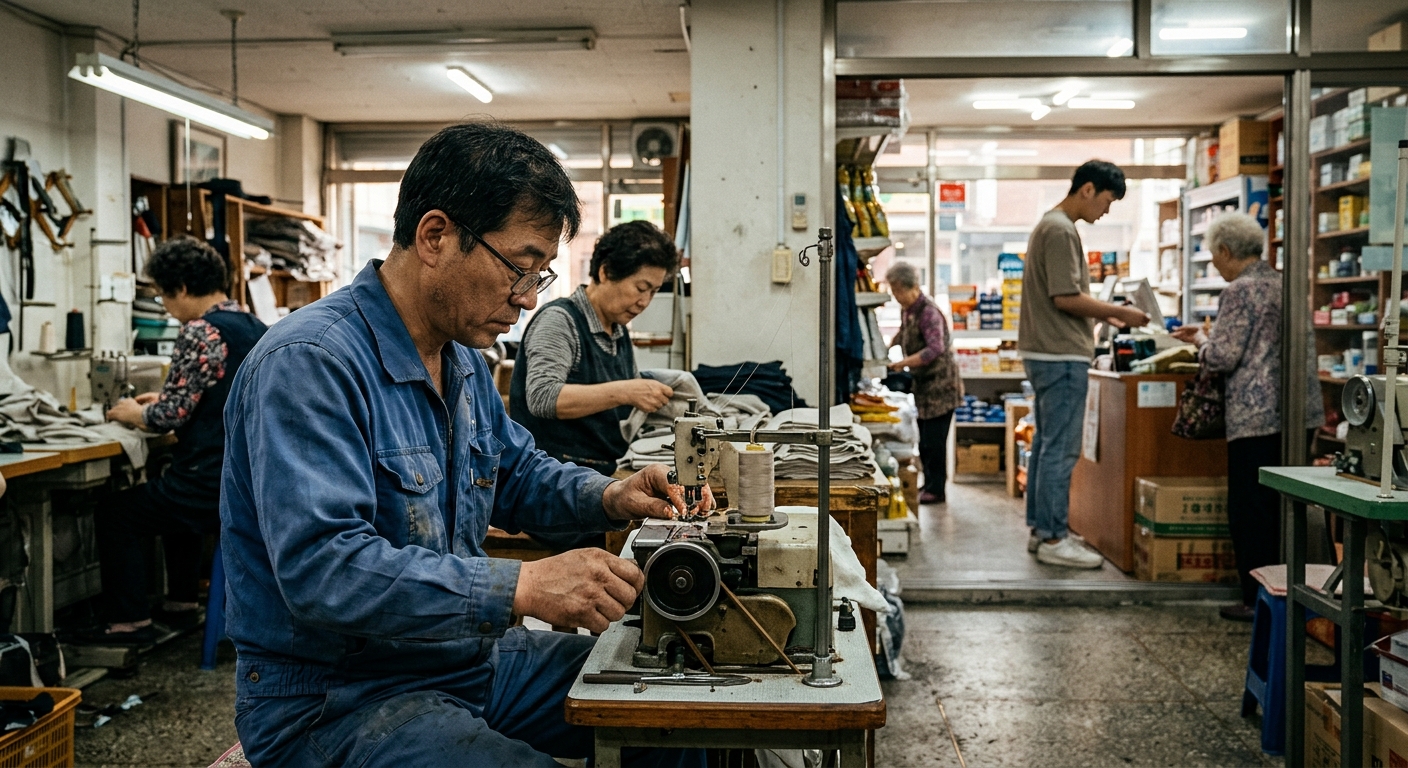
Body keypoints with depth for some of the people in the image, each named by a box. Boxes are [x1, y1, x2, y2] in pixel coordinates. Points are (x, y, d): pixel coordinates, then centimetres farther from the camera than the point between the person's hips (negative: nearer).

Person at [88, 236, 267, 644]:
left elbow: (171, 415, -16)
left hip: (215, 486, -9)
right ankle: (181, 603, 37)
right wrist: (164, 399, 21)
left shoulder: (200, 333, -17)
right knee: (174, 496, 35)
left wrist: (134, 413, 4)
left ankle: (130, 622, 13)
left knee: (114, 515, 11)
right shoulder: (257, 329, 10)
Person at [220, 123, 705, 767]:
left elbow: (517, 472, 21)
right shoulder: (309, 363, -23)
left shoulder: (463, 360, 8)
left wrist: (608, 498, 1)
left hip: (464, 656, 9)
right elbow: (323, 570, -32)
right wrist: (522, 588, -37)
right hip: (333, 702, -8)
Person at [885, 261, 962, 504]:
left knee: (934, 439, -5)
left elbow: (935, 349, -30)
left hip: (940, 383, -9)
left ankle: (936, 490, 3)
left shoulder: (928, 311, -21)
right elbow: (904, 334, 25)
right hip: (924, 383, 9)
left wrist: (902, 364, -33)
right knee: (925, 439, 13)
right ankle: (929, 485, 22)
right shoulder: (908, 310, 7)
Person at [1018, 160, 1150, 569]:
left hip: (1046, 353, 11)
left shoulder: (1052, 225, 18)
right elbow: (1067, 298, -20)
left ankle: (1040, 529, 21)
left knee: (1047, 443, 14)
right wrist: (1120, 313, -10)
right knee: (1061, 448, -6)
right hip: (1061, 355, -11)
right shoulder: (1061, 230, -14)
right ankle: (1053, 539, -1)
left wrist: (1105, 316, 14)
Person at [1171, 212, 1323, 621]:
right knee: (1283, 504, 14)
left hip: (1257, 415, -8)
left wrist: (1201, 340, 5)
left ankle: (1257, 599, 5)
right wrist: (1214, 335, 21)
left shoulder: (1240, 291, -12)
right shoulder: (1284, 284, 14)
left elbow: (1223, 358, -15)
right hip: (1297, 410, 8)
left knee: (1249, 509, 0)